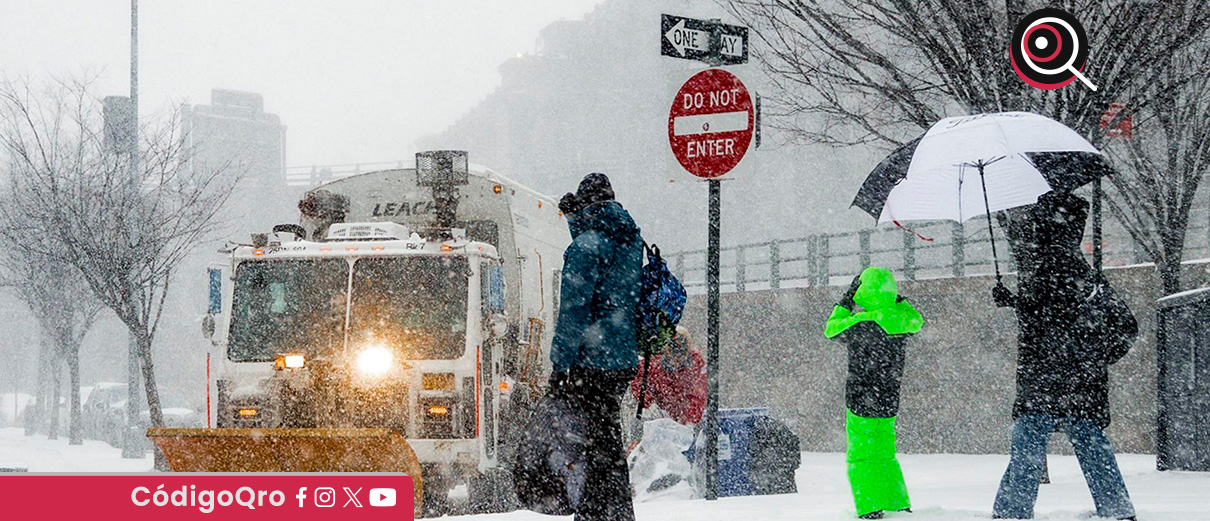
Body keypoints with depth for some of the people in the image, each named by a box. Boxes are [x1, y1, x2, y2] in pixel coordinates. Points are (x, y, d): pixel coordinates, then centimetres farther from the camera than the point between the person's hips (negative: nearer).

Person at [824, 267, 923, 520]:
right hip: (889, 402, 5)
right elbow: (917, 320, 20)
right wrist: (896, 298, 23)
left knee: (860, 458, 3)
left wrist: (847, 300, 12)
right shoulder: (900, 322, -5)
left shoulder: (858, 326, -18)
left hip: (861, 401, -5)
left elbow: (831, 329, 4)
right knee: (885, 456, 18)